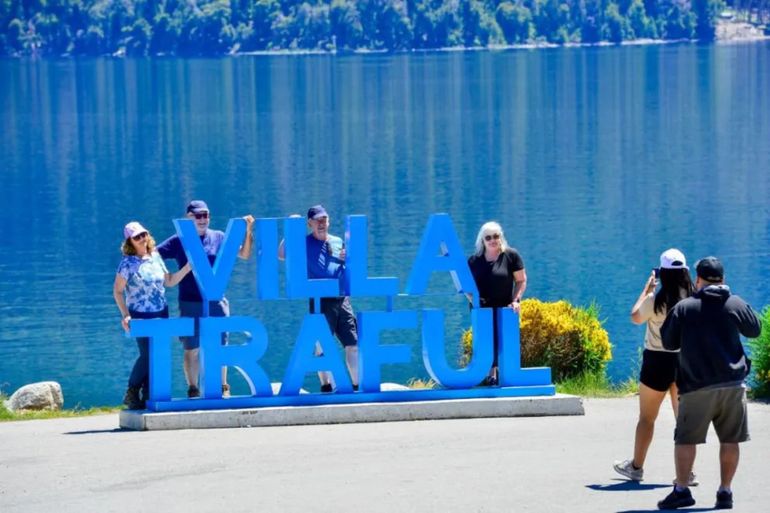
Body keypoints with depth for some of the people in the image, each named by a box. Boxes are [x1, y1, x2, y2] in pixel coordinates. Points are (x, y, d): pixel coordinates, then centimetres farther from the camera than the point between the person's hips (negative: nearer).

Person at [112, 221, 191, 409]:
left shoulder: (155, 257, 8)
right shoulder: (127, 263, -7)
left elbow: (169, 281, 16)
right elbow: (117, 291, -5)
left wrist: (187, 268, 5)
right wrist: (125, 315, -15)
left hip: (161, 314, 5)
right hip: (140, 316, -5)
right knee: (147, 355, -13)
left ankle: (147, 396, 9)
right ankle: (131, 394, 0)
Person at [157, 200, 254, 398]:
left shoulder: (219, 238, 8)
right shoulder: (179, 241, 2)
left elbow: (244, 254, 5)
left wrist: (248, 232, -8)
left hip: (217, 302, 1)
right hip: (190, 304, -1)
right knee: (192, 349, 3)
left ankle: (223, 388, 13)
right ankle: (193, 389, 10)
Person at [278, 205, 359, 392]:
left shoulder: (339, 242, 17)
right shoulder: (304, 243, 4)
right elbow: (281, 254, -11)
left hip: (342, 300, 4)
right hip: (320, 301, -4)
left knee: (353, 345, 2)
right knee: (322, 347, -4)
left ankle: (358, 384, 8)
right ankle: (326, 386, 1)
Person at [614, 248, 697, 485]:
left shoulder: (656, 301, -15)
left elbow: (635, 317, 4)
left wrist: (647, 288, 11)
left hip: (658, 361, -3)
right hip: (686, 361, 3)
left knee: (646, 417, 12)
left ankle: (636, 466, 24)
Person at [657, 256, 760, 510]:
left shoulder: (684, 308, -1)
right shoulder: (736, 304, 2)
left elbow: (668, 343, 4)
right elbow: (755, 329, 16)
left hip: (697, 386, -2)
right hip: (732, 384, 2)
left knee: (685, 439, 5)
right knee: (730, 440, 7)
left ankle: (681, 489, 0)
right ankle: (725, 492, 7)